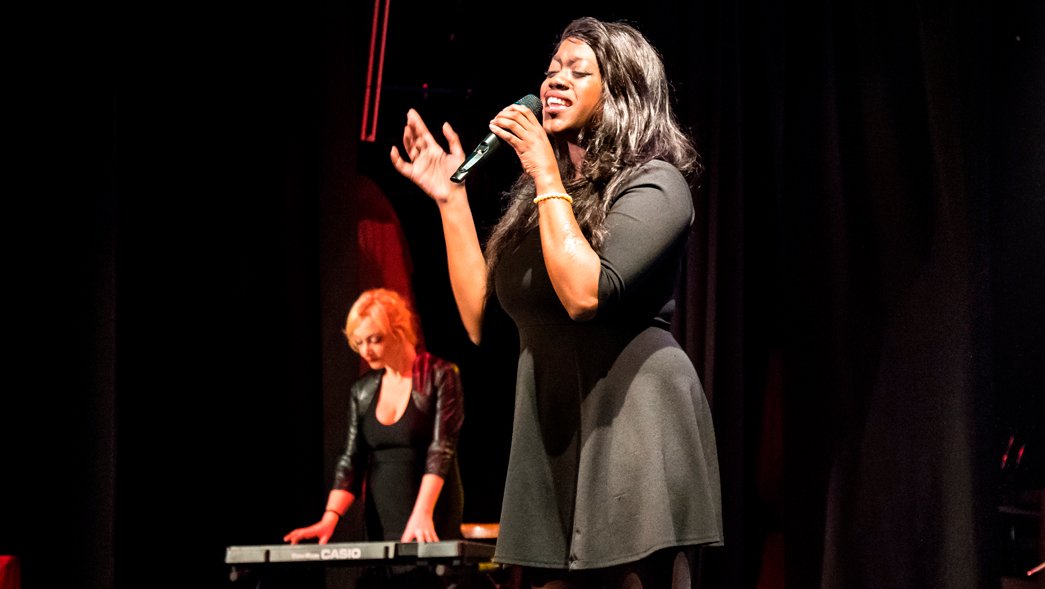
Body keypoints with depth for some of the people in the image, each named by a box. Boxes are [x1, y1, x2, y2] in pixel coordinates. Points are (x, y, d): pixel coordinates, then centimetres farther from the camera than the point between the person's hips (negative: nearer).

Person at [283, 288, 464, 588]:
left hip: (430, 528, -5)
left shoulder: (440, 376, -5)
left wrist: (421, 514, -28)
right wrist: (330, 517, -8)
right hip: (378, 524, 5)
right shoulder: (362, 390, 10)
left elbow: (441, 449, -15)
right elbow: (351, 461, 8)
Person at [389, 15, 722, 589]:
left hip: (632, 422, -6)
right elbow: (481, 320, 12)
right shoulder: (535, 196, 18)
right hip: (549, 435, 7)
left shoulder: (654, 183, -4)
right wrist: (450, 199, 9)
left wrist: (548, 175, -12)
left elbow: (586, 293, -20)